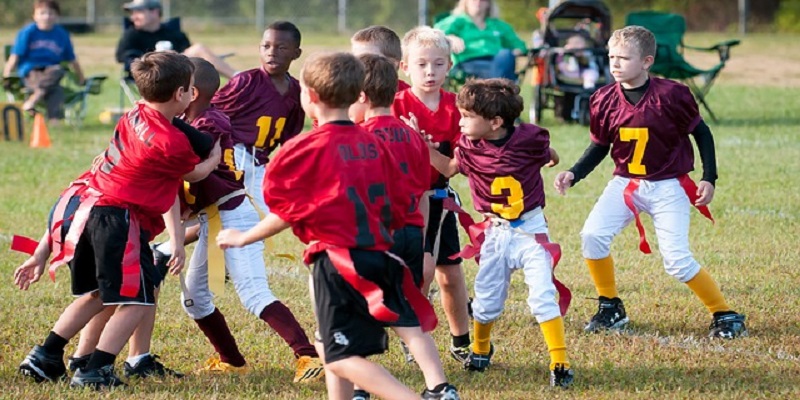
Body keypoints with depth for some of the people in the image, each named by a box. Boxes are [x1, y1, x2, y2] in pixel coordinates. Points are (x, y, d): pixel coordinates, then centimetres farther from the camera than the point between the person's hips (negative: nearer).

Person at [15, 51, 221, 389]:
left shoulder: (135, 117, 9)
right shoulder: (173, 143, -16)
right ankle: (95, 371, -8)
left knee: (95, 295, 22)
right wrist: (215, 157, 28)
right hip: (120, 219, -8)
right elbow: (194, 174, 7)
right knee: (135, 301, 0)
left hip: (89, 209, 8)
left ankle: (45, 357, 23)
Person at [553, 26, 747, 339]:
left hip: (668, 187, -4)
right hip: (625, 184, 4)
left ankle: (725, 315, 4)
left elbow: (701, 133, -3)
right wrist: (573, 174, -7)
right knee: (592, 235, -16)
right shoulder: (605, 101, -5)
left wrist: (709, 178, -7)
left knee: (677, 260, -13)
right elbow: (599, 147, 7)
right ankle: (610, 308, 5)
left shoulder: (670, 95, -16)